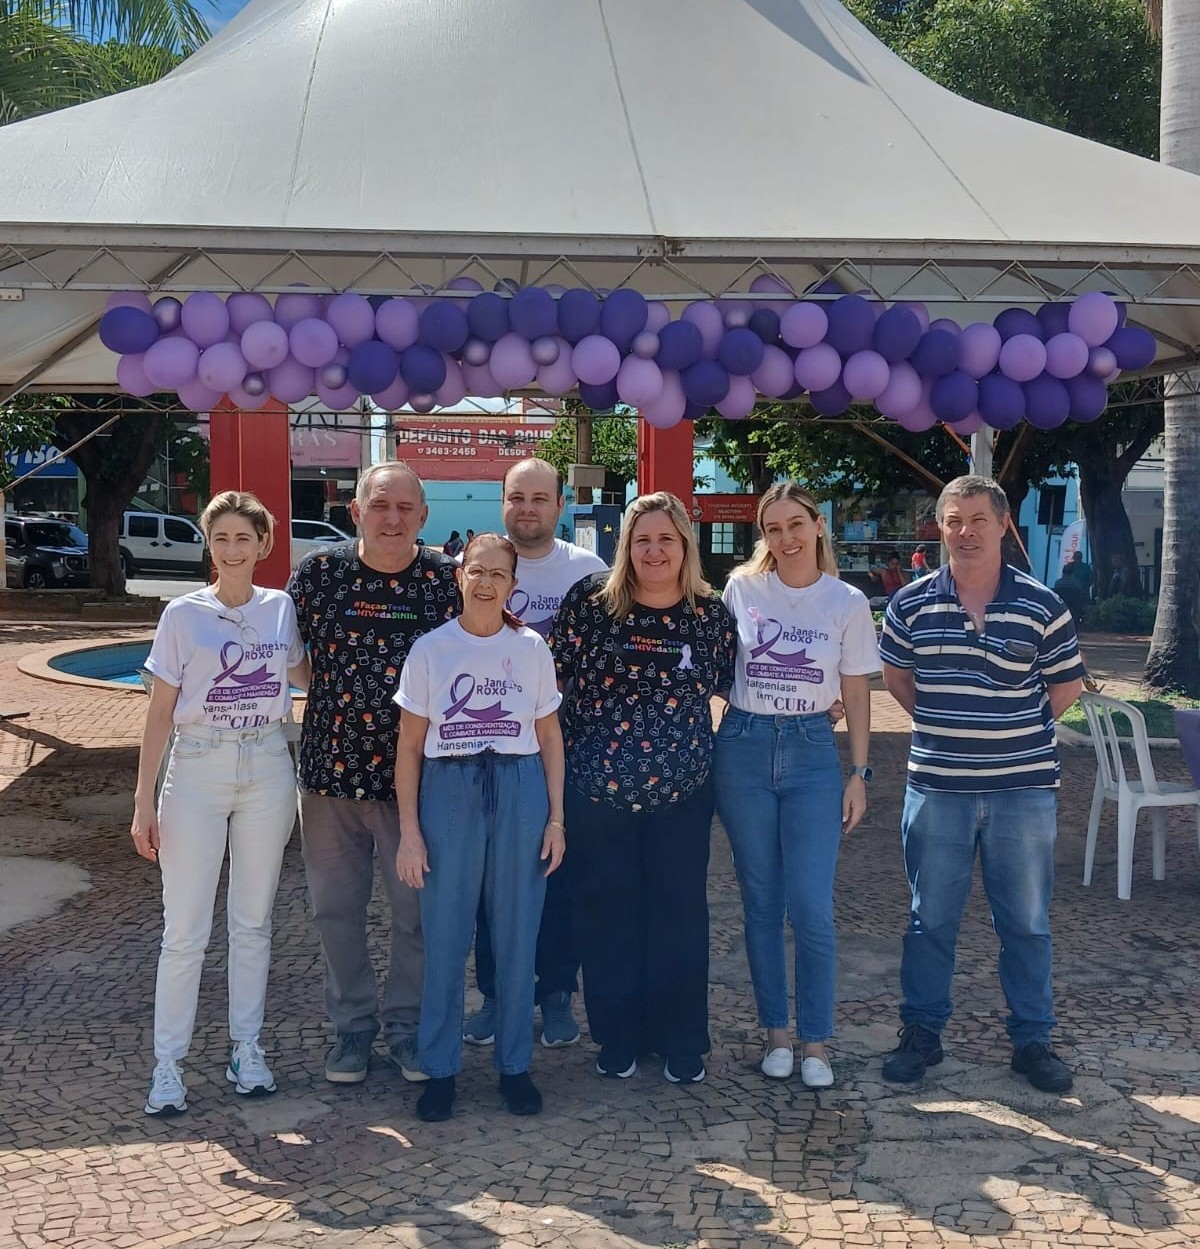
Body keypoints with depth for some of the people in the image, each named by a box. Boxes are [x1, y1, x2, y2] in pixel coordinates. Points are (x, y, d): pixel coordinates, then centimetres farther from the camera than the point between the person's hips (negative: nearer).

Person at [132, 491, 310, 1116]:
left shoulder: (281, 609, 3)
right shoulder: (184, 614, -4)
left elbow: (306, 676, 21)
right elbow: (160, 711, -2)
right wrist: (144, 801, -5)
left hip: (267, 769, 2)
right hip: (198, 768, -2)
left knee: (253, 921, 11)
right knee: (185, 931, 0)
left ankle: (246, 1048, 23)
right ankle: (167, 1063, 12)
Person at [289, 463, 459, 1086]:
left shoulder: (447, 579, -4)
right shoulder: (318, 572, -3)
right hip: (330, 769, 1)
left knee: (418, 908, 7)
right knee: (336, 907, 11)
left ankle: (406, 1023, 28)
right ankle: (352, 1024, 30)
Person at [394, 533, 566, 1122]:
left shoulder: (531, 648, 4)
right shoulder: (430, 649, 0)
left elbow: (550, 737, 8)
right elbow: (410, 746, 1)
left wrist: (556, 817, 2)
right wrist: (409, 829, -4)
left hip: (520, 792, 1)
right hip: (449, 792, -1)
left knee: (517, 934, 7)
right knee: (444, 936, 4)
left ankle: (514, 1064, 22)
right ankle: (439, 1068, 19)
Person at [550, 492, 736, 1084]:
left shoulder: (711, 612, 0)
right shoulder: (590, 599, -5)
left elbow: (728, 686, 16)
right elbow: (551, 675, 0)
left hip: (681, 791, 1)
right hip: (597, 788, -1)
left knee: (680, 913, 8)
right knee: (606, 913, 8)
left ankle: (681, 1042, 23)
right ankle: (617, 1036, 25)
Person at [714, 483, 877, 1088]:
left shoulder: (848, 603, 0)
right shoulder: (741, 590, 0)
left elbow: (856, 695, 4)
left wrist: (859, 773, 1)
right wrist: (706, 754, 1)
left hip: (813, 752, -1)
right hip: (744, 749, 1)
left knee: (811, 907, -5)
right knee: (761, 903, 8)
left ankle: (815, 1040, 11)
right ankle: (775, 1030, 22)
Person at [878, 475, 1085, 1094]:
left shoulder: (1042, 605, -4)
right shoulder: (911, 603, -1)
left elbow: (1066, 687, 6)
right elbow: (895, 674, 14)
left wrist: (1014, 733, 4)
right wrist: (944, 725, 7)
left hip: (1023, 788, 0)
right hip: (936, 786, 1)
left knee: (1026, 921, 10)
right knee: (931, 919, 11)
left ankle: (1032, 1039, 24)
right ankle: (921, 1032, 25)